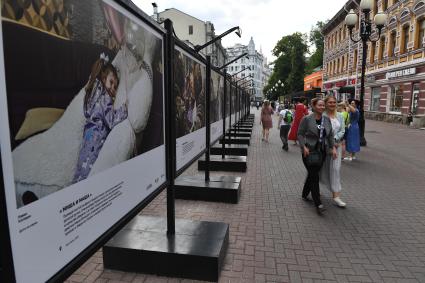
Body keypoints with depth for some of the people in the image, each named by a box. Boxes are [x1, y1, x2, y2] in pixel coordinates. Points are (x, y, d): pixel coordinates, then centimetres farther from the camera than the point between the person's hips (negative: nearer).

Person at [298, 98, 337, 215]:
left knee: (312, 174, 15)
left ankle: (305, 194, 35)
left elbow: (331, 135, 11)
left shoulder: (327, 119, 6)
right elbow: (300, 134, -8)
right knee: (314, 176, -7)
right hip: (309, 152, -5)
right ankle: (318, 204, -4)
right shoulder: (307, 119, -10)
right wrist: (304, 147, -19)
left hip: (322, 152, 6)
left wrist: (333, 147, 1)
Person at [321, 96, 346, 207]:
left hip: (337, 145, 3)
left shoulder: (340, 116, 6)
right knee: (323, 168, 11)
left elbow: (342, 131, 2)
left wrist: (334, 139, -14)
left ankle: (336, 196, 3)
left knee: (336, 169, -2)